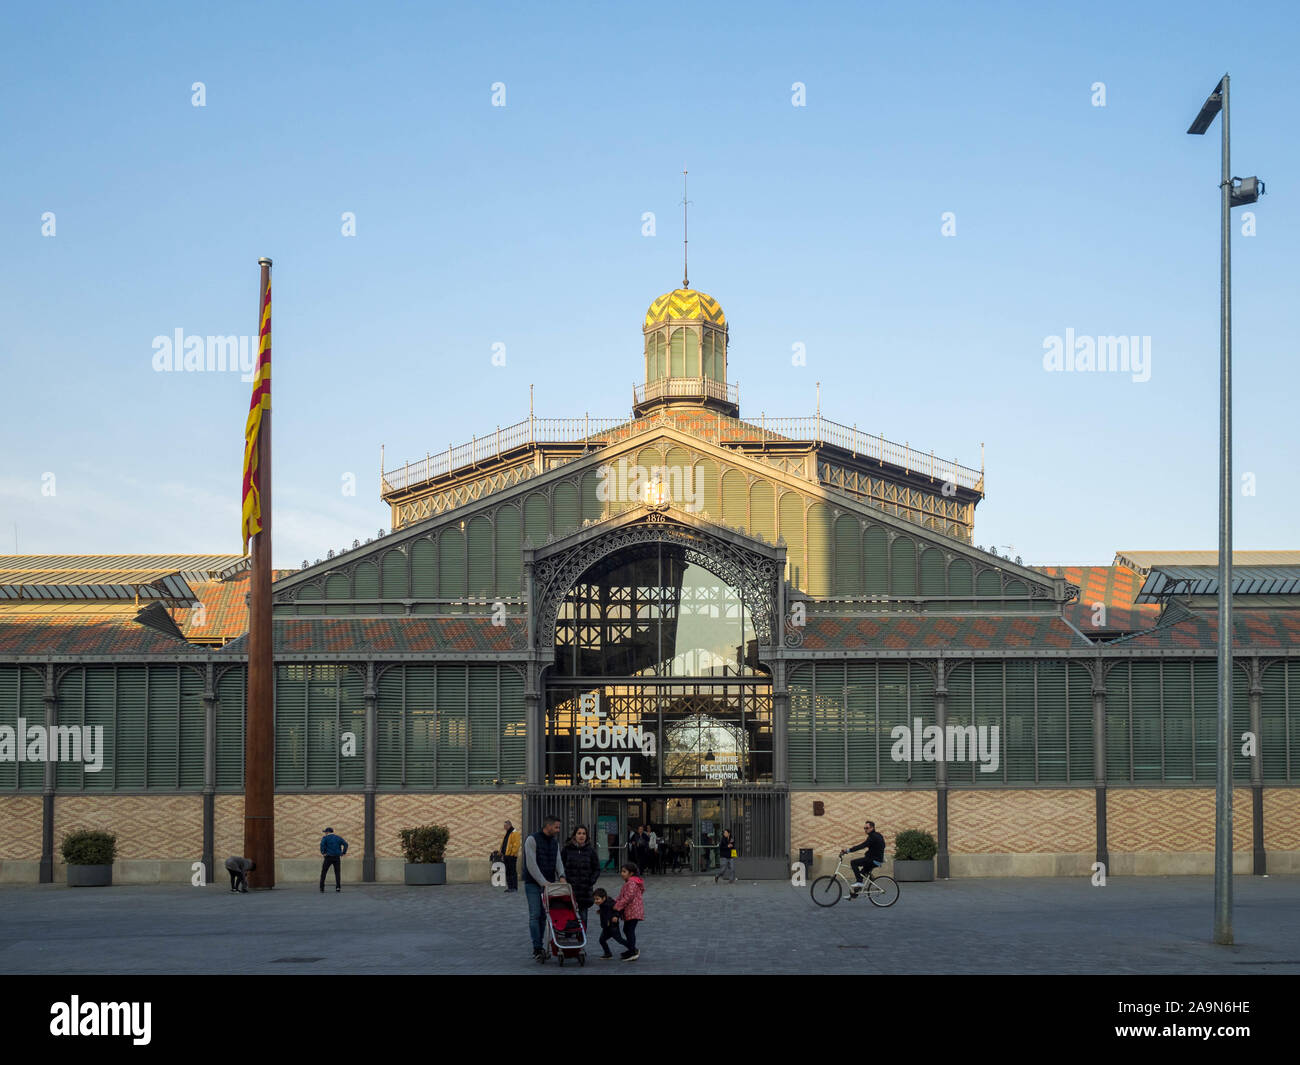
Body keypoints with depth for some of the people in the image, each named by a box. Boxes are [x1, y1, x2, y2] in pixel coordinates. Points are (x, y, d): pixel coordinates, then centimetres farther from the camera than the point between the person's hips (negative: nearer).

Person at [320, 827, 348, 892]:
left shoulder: (325, 838, 0)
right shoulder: (338, 838, 12)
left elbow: (322, 844, -19)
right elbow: (345, 844, 1)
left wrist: (323, 852, -10)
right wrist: (343, 853, 3)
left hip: (328, 857, -3)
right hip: (337, 857, 3)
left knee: (323, 872, 8)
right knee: (337, 872, 7)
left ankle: (322, 887, 2)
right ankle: (338, 887, -6)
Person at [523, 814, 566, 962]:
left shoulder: (555, 842, 12)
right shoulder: (532, 840, -11)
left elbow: (558, 861, 6)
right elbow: (531, 864, -17)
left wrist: (561, 876, -15)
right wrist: (543, 882, -21)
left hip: (548, 883, 7)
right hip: (533, 883, -6)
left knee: (543, 915, 6)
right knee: (535, 915, -10)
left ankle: (538, 949, 11)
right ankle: (537, 949, -13)